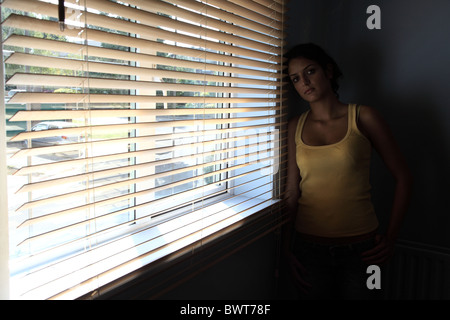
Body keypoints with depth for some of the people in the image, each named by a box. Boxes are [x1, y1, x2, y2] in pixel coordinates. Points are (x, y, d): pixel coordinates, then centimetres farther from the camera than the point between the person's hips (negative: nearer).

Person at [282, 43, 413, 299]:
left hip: (360, 248, -1)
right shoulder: (296, 127, 2)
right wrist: (288, 248, 0)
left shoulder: (364, 118, -5)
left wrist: (391, 237, -4)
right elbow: (292, 190, 3)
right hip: (308, 246, 2)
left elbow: (403, 177, 0)